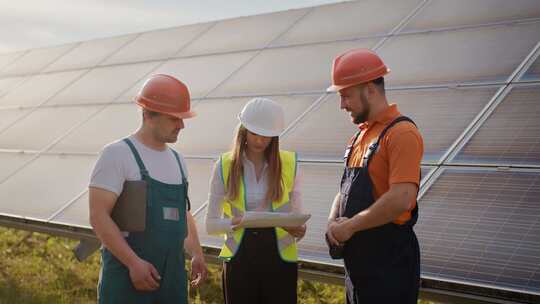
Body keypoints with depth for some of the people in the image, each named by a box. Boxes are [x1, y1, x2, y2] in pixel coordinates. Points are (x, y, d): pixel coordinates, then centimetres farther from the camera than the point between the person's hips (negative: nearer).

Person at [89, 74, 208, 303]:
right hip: (127, 273, -7)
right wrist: (134, 263, -20)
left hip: (173, 277, 7)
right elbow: (98, 216, -14)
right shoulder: (117, 154, -7)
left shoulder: (176, 160, 16)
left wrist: (196, 254, 10)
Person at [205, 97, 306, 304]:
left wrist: (299, 230, -14)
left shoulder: (290, 164, 2)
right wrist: (232, 223, -18)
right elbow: (211, 224, 3)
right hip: (239, 257, 0)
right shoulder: (225, 166, 0)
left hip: (279, 257, 0)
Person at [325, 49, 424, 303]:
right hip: (356, 258, 9)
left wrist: (349, 226, -17)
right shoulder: (361, 134, 13)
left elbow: (401, 199, -26)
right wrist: (333, 222, 0)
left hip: (390, 261, -8)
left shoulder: (401, 133, -16)